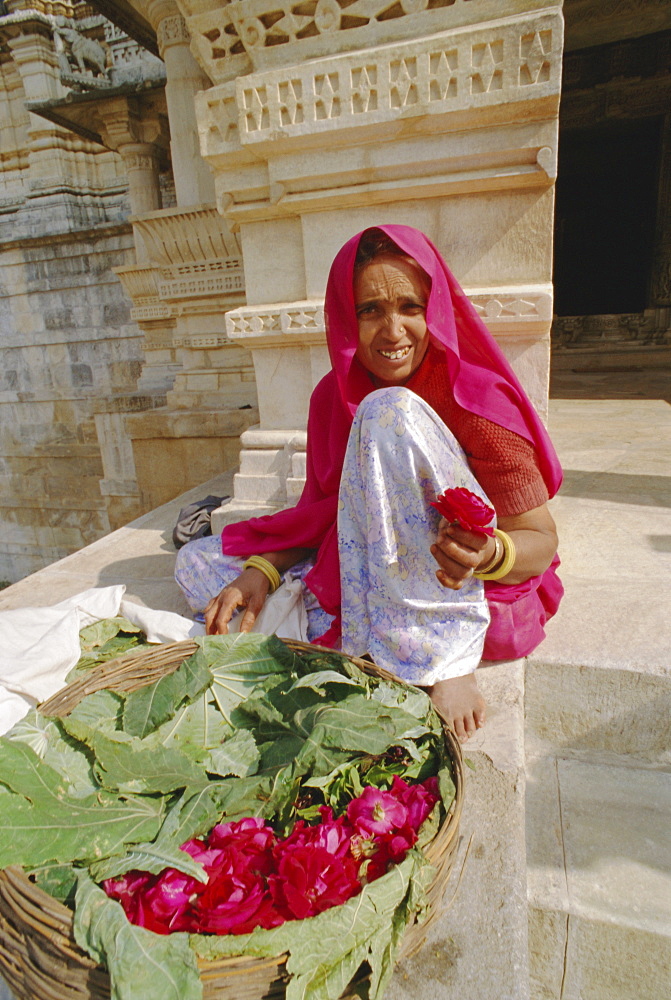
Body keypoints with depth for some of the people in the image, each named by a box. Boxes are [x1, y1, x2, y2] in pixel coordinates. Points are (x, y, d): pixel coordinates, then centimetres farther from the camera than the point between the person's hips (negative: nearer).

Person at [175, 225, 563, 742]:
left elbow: (542, 539, -14)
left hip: (474, 598, -5)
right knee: (196, 563, 1)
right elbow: (317, 511, 4)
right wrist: (261, 572, -14)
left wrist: (487, 553, -37)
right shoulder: (334, 397, -1)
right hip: (361, 578, 6)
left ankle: (444, 664, -23)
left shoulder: (477, 400, -17)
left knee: (390, 411, -28)